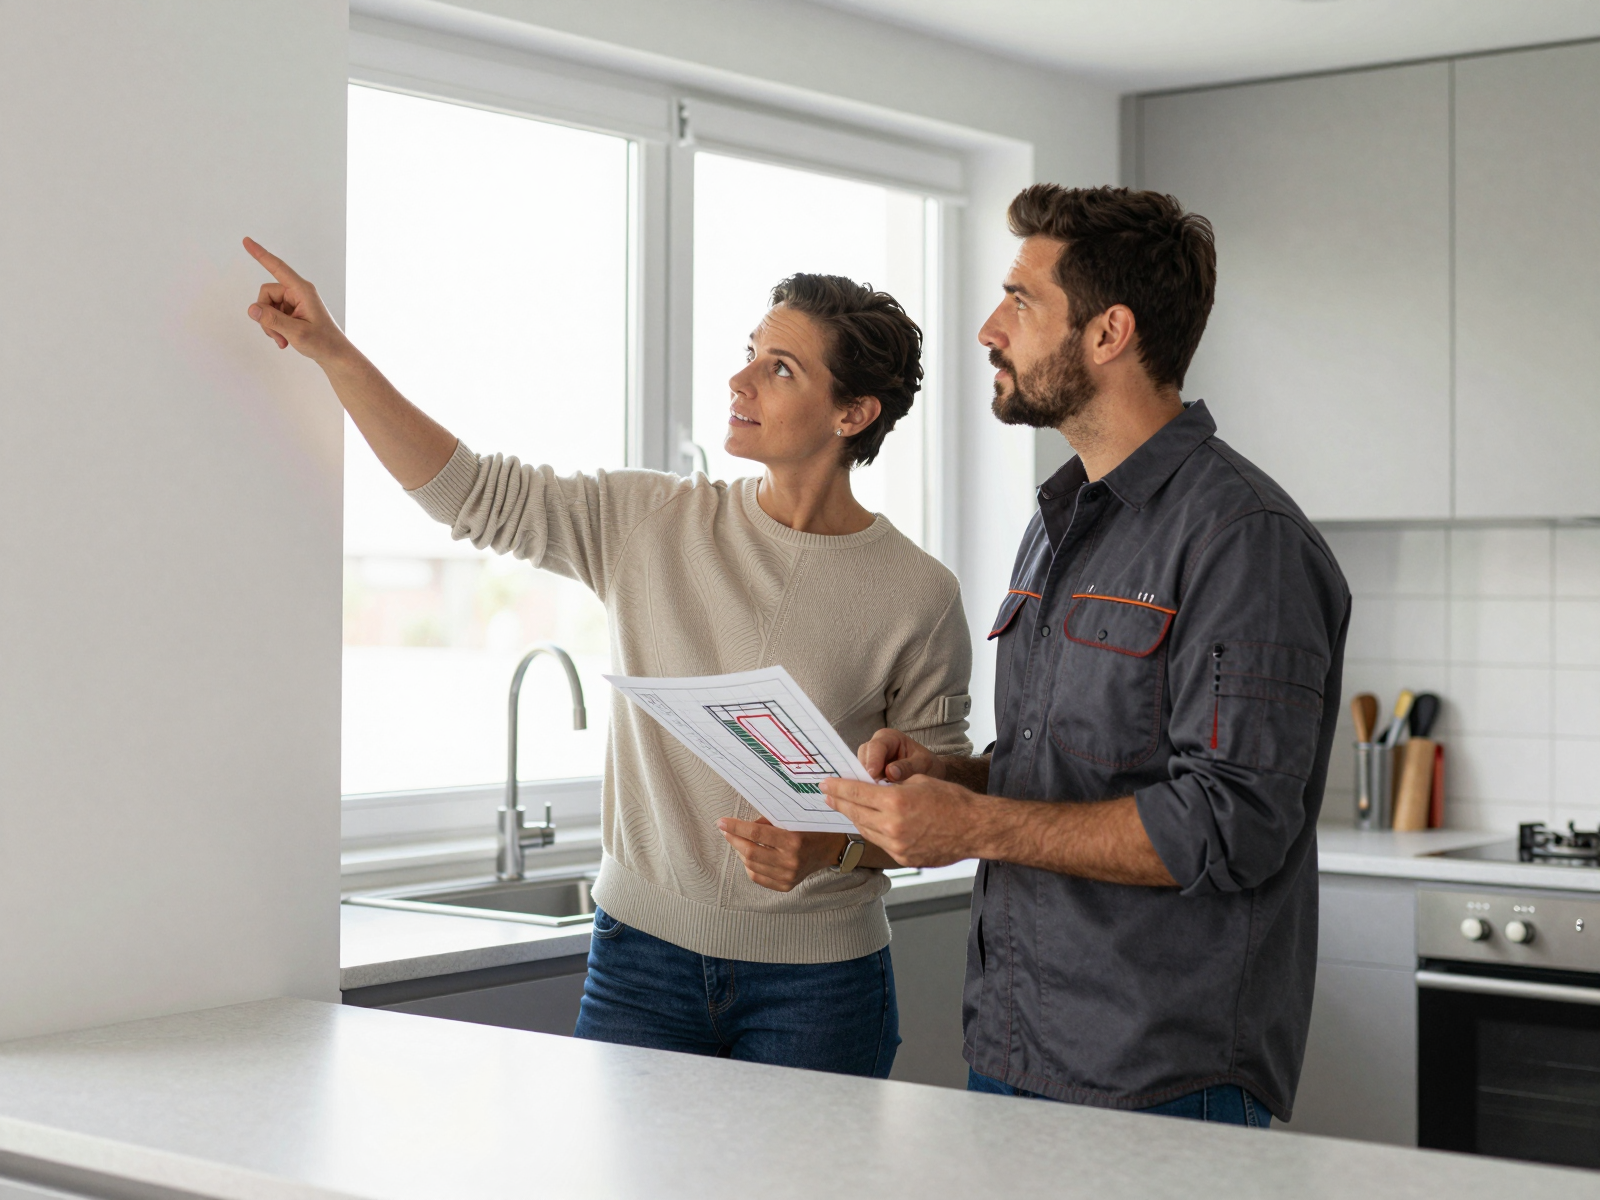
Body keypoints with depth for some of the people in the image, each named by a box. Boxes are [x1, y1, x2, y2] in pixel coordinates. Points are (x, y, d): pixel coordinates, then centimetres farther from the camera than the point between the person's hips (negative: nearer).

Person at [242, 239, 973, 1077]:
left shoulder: (917, 597, -6)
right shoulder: (651, 526, 1)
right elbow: (467, 490, 1)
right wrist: (332, 351, -4)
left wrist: (830, 849, -20)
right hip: (643, 952, 2)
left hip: (815, 982, -2)